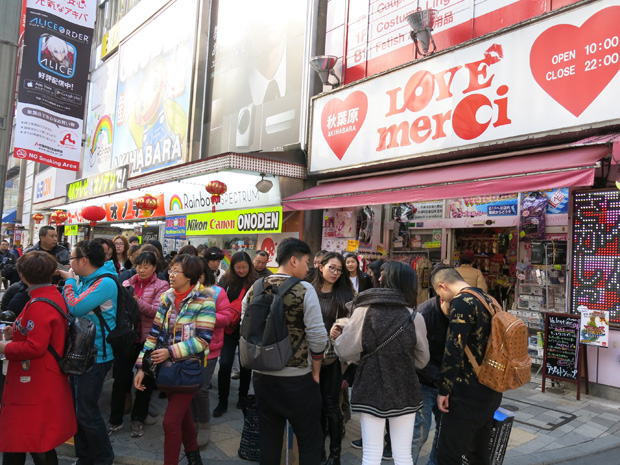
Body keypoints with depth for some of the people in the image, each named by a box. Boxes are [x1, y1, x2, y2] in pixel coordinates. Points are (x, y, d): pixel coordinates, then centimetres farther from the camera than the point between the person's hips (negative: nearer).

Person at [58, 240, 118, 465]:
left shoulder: (105, 283, -21)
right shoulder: (84, 280, 7)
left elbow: (74, 308, -27)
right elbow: (68, 306, 10)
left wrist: (69, 281, -13)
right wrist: (68, 280, 2)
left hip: (95, 356, -9)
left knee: (86, 411, 0)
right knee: (78, 407, 18)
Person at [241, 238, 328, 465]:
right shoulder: (304, 290, -13)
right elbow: (317, 337, -15)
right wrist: (315, 371, -1)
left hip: (262, 376, 5)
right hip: (298, 378, -4)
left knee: (269, 438, 17)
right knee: (309, 440, 11)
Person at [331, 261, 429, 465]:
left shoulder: (364, 310, -10)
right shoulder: (415, 317, -4)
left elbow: (346, 351, -7)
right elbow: (422, 360, 7)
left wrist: (338, 337, 13)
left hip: (371, 389, -1)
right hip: (404, 390, 2)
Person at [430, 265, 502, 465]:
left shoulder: (461, 302, -17)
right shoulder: (488, 299, 11)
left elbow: (454, 350, -22)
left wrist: (444, 390, -14)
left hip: (468, 395, -9)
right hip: (491, 391, 9)